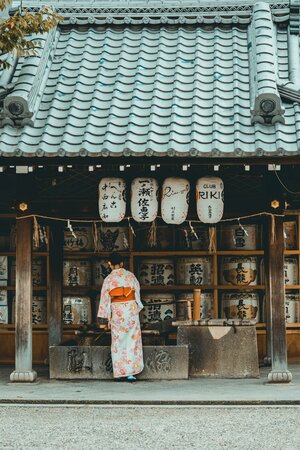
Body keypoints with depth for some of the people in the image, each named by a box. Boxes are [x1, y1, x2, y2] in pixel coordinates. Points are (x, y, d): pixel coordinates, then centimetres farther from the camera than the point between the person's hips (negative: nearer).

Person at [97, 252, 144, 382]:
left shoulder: (108, 279, -1)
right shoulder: (130, 276, 1)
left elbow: (105, 298, 0)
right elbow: (137, 292, 7)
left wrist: (107, 317, 7)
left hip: (116, 311, 0)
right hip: (131, 309, 0)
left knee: (118, 342, 6)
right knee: (132, 340, 3)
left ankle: (119, 373, 4)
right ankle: (130, 372, -2)